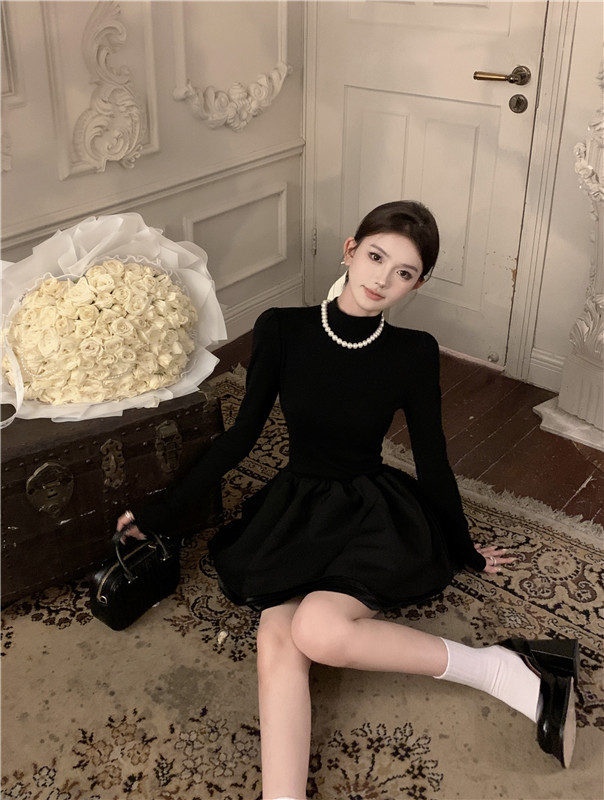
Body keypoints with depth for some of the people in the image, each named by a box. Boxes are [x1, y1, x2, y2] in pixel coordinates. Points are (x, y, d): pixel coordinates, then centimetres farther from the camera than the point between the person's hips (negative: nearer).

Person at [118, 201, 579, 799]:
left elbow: (432, 460, 3)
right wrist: (167, 508, 6)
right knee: (277, 641, -25)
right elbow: (243, 434, 3)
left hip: (375, 513, -2)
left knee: (319, 629, -31)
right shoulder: (282, 330, -6)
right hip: (295, 508, 3)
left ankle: (503, 670, -15)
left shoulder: (414, 353, -9)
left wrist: (464, 549, 13)